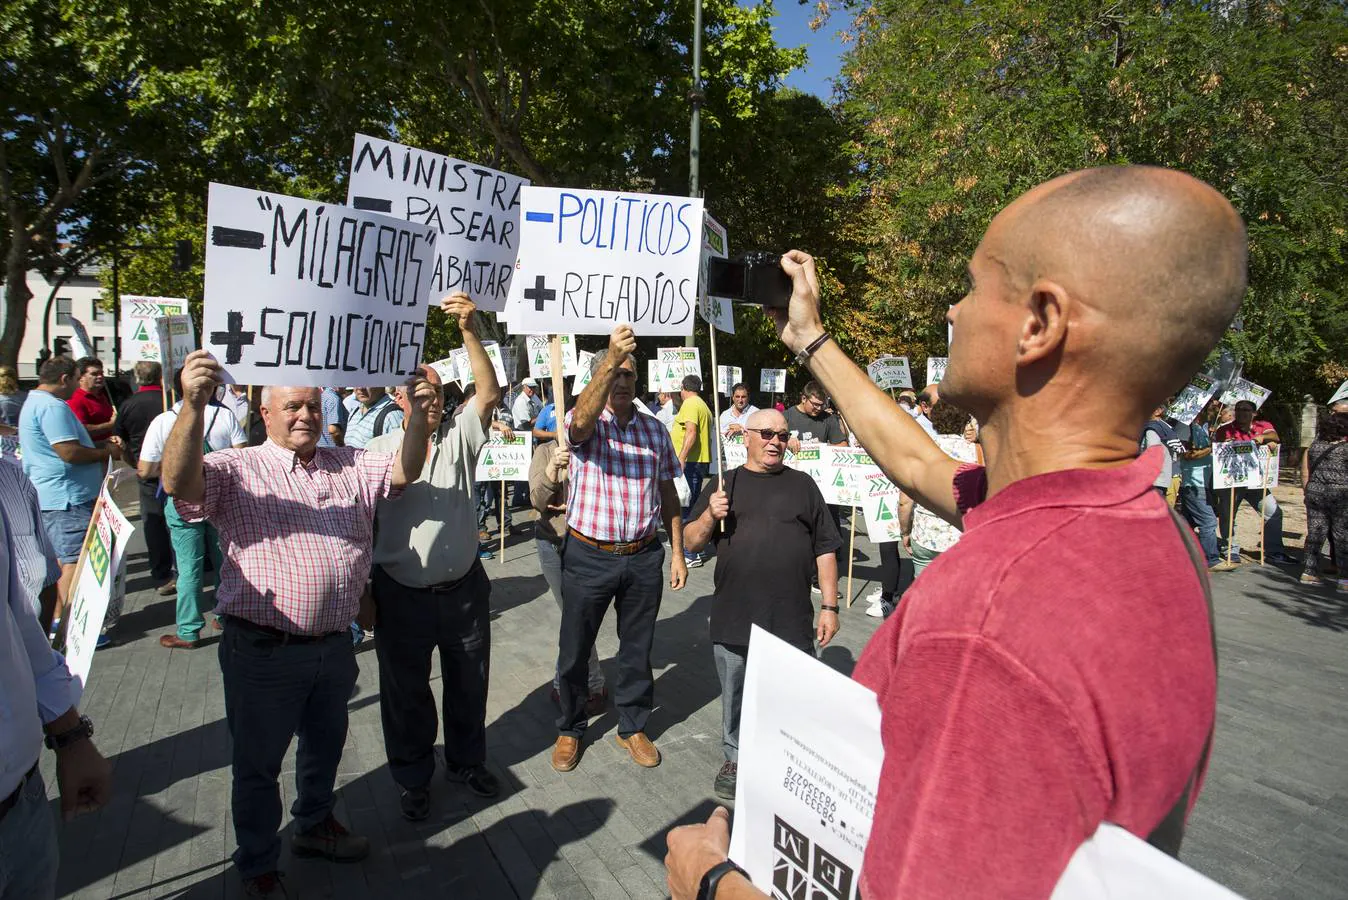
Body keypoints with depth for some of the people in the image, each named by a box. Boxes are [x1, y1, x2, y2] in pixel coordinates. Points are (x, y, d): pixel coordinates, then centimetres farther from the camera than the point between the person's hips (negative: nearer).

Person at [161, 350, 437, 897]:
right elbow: (179, 482, -25)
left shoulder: (350, 466, 7)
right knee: (259, 763, 13)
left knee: (325, 745, 25)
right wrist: (194, 405, -41)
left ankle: (314, 825, 49)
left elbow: (405, 472, -2)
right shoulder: (236, 470, -8)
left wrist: (418, 417, -21)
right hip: (263, 652, -4)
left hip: (334, 646, 5)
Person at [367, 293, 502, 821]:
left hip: (464, 588, 1)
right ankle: (413, 779, 33)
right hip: (402, 594, -1)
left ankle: (467, 762, 39)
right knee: (406, 691, 13)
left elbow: (488, 392, -19)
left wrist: (470, 331, -31)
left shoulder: (460, 437, -1)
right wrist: (361, 591, -5)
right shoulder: (379, 450, -1)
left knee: (469, 683, 17)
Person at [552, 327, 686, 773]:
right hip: (588, 556, -3)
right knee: (574, 650, 11)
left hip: (643, 557, 3)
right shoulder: (583, 421, -6)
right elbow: (582, 422, -33)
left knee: (637, 649, 15)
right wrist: (611, 359, -45)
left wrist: (677, 552, 6)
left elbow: (668, 493, 10)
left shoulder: (654, 429, 6)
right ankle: (570, 729, 33)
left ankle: (633, 727, 35)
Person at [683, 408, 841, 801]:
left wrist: (830, 607, 1)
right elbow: (691, 541, 8)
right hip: (734, 620, 1)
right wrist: (710, 516, -13)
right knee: (736, 697, 14)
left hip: (793, 620, -1)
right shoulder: (724, 485, 9)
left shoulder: (802, 485, 7)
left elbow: (825, 549, 7)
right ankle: (735, 758, 35)